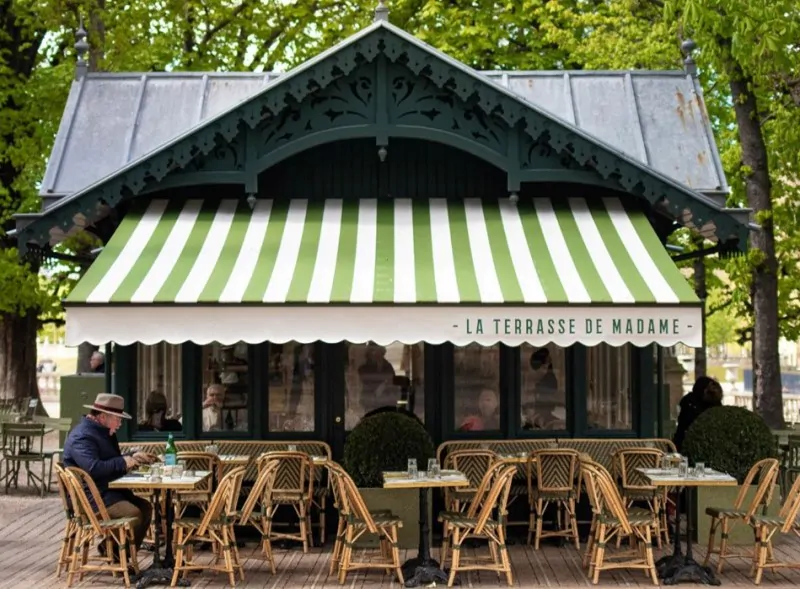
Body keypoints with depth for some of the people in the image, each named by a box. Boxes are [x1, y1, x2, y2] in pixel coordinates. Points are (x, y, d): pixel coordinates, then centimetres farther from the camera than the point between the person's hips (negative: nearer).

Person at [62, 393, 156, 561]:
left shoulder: (104, 432, 17)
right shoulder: (82, 437, -18)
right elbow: (93, 468, -32)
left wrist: (133, 457, 11)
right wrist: (123, 462, -22)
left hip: (107, 491, 11)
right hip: (90, 499, -11)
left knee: (145, 507, 1)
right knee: (133, 513, -24)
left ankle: (118, 553, 5)